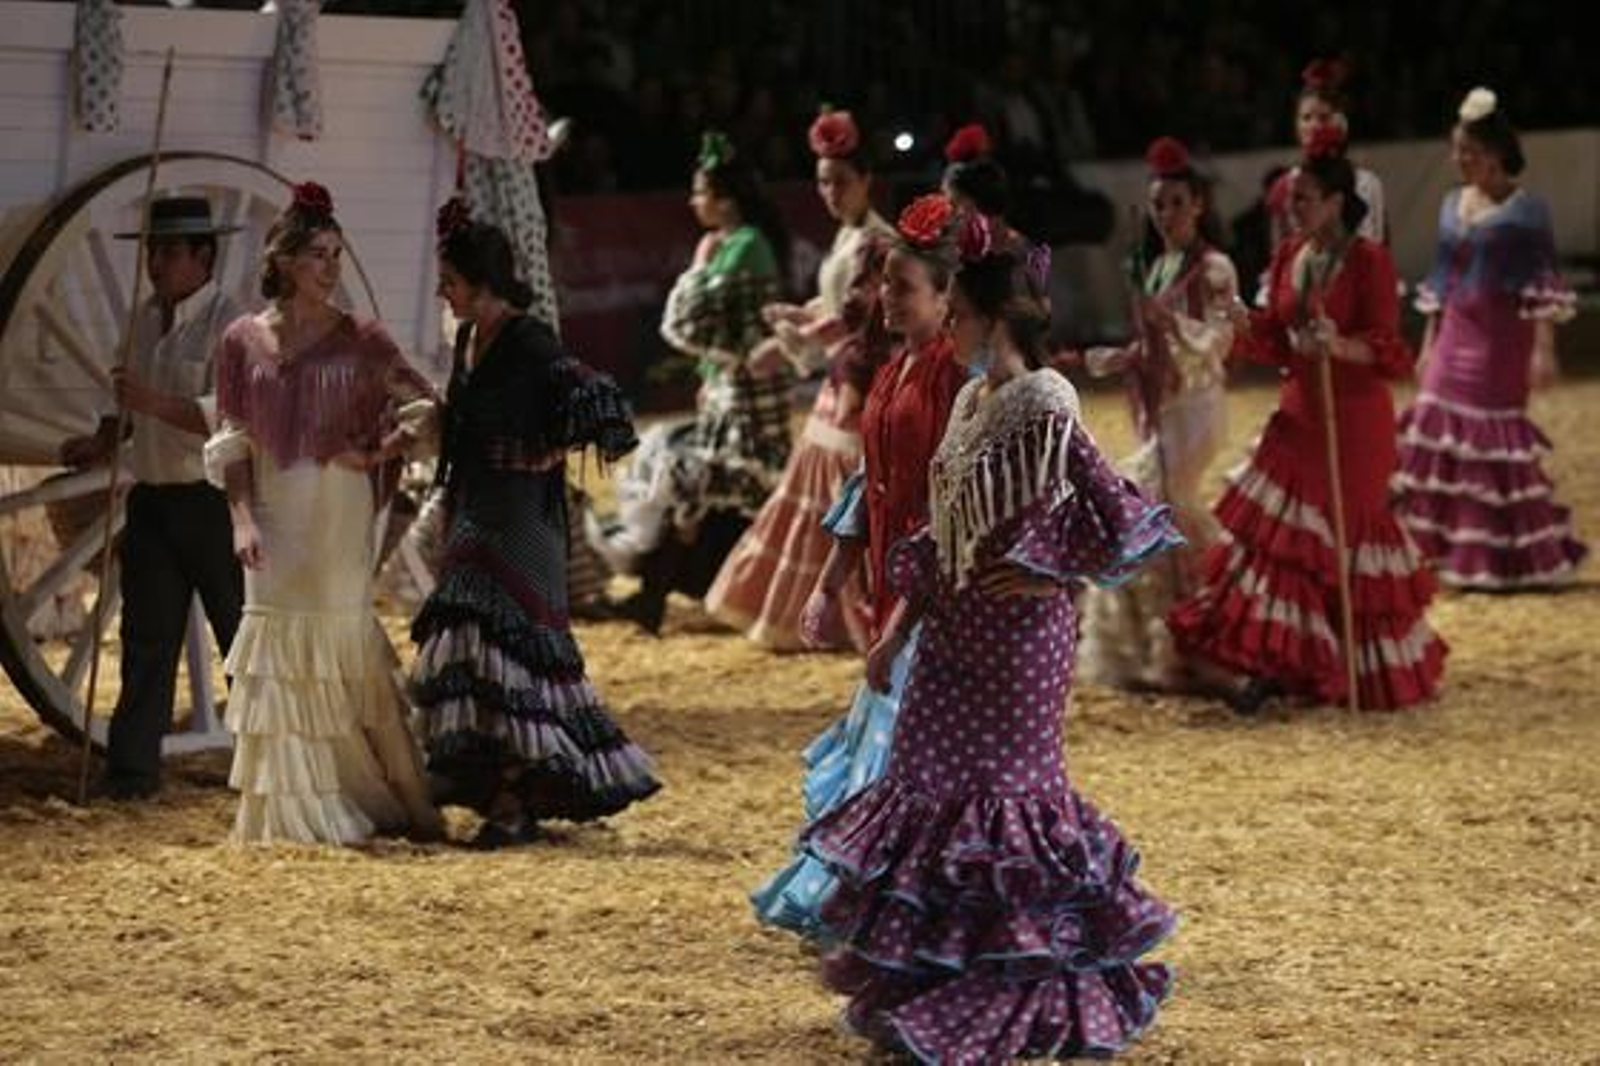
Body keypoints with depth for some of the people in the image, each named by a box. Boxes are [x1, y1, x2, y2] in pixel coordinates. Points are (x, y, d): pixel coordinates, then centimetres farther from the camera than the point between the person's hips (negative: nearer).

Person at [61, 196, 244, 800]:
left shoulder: (228, 324, -12)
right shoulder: (146, 320, 12)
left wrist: (155, 403, -30)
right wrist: (103, 441, 8)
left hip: (212, 501, -7)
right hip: (152, 497, 7)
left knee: (241, 635, 3)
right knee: (147, 634, 4)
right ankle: (132, 767, 5)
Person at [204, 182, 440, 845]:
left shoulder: (359, 339, 1)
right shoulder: (244, 341, 3)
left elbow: (424, 404, 7)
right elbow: (232, 442, 4)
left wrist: (379, 452, -6)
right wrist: (242, 518, -6)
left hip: (341, 511, -1)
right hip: (275, 511, 1)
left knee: (341, 636, 0)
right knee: (280, 639, 2)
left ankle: (360, 798, 9)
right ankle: (288, 808, 8)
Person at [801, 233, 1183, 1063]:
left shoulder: (1043, 407, -16)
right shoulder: (970, 402, 10)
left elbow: (1115, 518, -22)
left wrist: (1046, 576, -11)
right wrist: (898, 629, 14)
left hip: (1014, 634, -8)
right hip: (955, 627, 8)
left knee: (1003, 786, -1)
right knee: (927, 779, 11)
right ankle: (893, 956, 20)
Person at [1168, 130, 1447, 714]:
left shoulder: (1369, 261, -12)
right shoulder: (1288, 256, 7)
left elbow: (1389, 350, -15)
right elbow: (1274, 343, 10)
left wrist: (1340, 346, -34)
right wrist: (1242, 322, -11)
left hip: (1354, 420, -6)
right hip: (1299, 412, 6)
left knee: (1347, 532, 0)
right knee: (1275, 529, -1)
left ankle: (1372, 669, 11)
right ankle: (1273, 663, 4)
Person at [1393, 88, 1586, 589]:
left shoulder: (1524, 209, -7)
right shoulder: (1453, 204, 12)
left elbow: (1543, 285, -11)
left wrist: (1543, 349, -18)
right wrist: (1429, 341, 16)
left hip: (1500, 339, -6)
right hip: (1454, 335, 6)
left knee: (1494, 435, -4)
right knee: (1439, 432, 2)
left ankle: (1504, 559, 5)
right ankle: (1449, 552, 10)